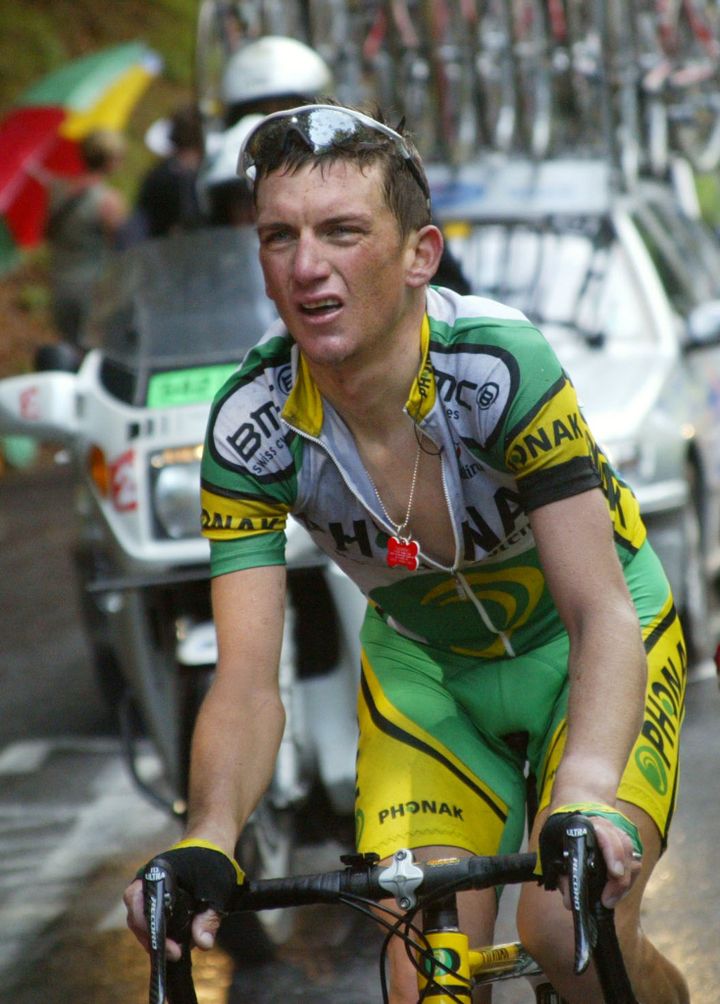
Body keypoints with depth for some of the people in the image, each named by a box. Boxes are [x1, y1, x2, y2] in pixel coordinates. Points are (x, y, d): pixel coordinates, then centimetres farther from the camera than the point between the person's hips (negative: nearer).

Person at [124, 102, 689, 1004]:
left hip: (585, 649, -2)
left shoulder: (501, 368, -33)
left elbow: (604, 616, -37)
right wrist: (205, 844, -46)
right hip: (425, 666, 3)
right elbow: (248, 683, -26)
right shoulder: (249, 429, -25)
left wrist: (585, 801, -55)